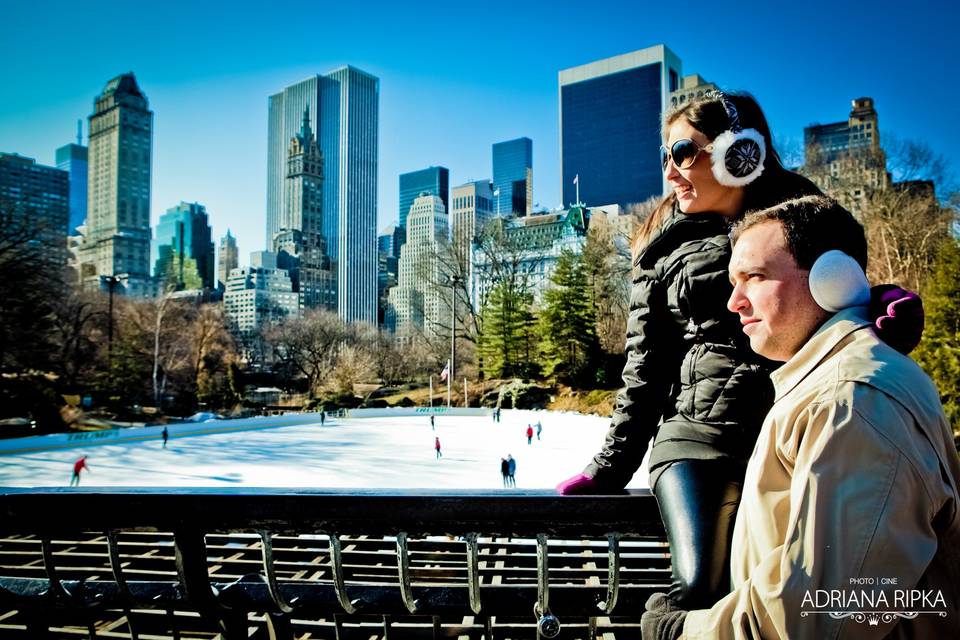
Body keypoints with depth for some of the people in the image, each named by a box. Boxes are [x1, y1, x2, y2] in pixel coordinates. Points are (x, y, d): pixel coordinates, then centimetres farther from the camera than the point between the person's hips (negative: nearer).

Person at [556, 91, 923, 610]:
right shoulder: (665, 245, 9)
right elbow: (645, 369, 9)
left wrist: (890, 305, -7)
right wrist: (610, 466, 6)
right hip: (699, 433, -1)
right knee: (701, 590, -19)